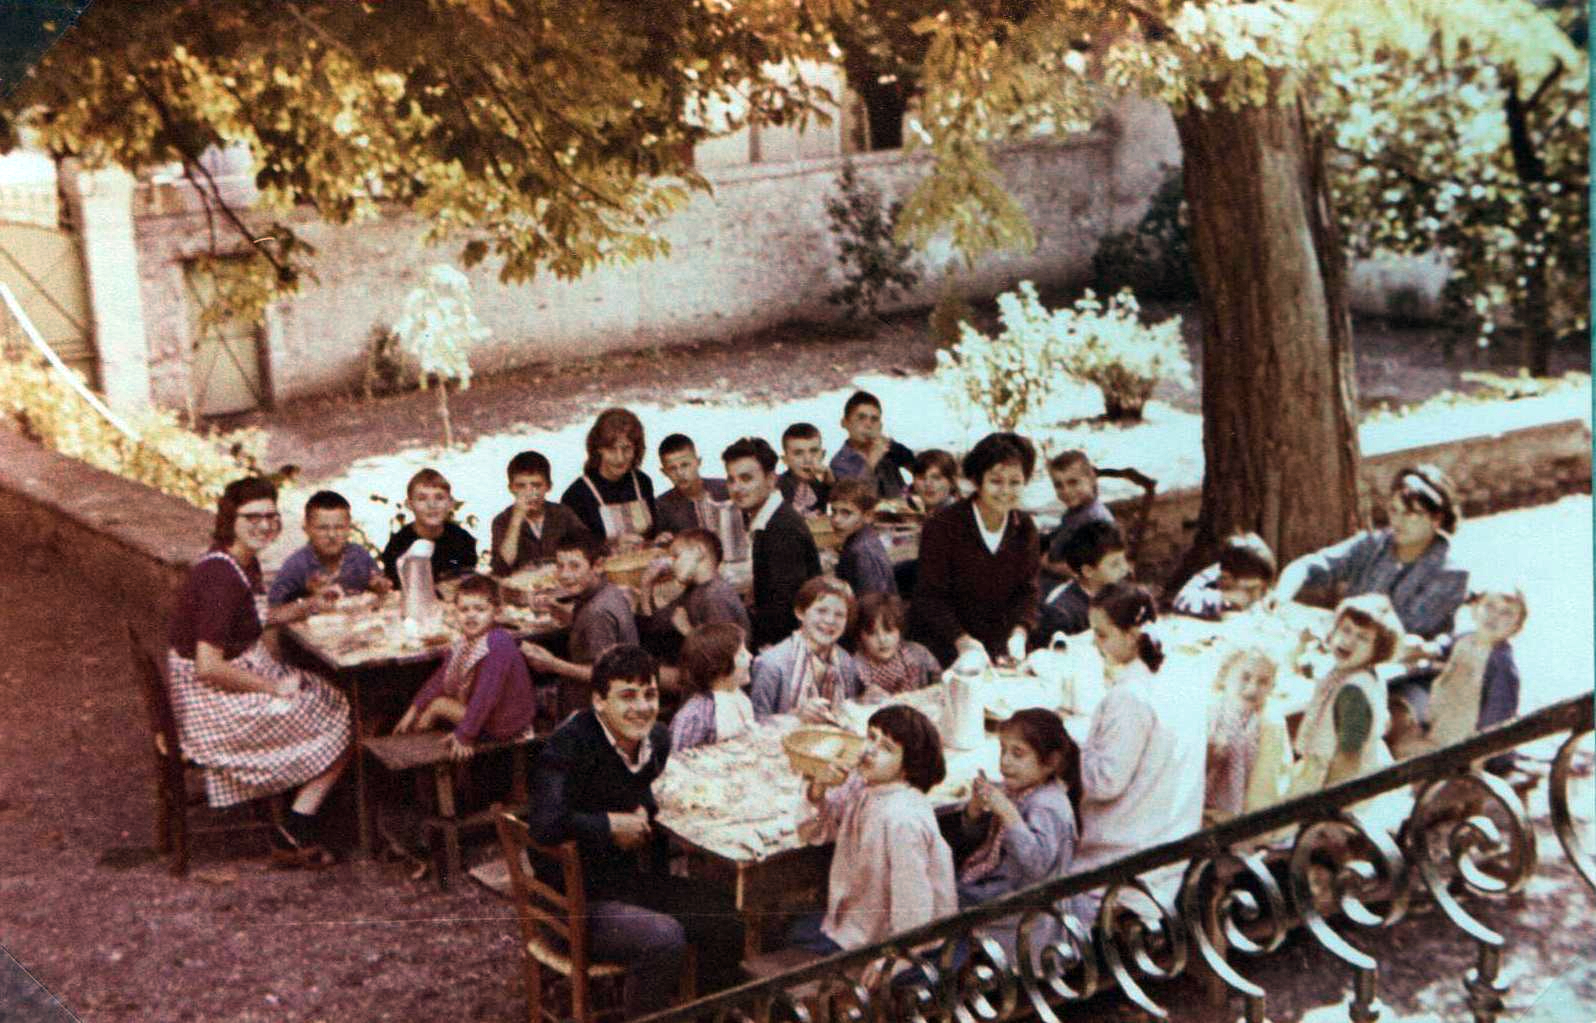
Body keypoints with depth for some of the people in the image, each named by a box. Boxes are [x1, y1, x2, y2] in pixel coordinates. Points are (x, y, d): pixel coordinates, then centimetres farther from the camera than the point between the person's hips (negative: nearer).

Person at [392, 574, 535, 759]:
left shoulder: (498, 644, -30)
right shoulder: (463, 642, 1)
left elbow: (486, 694, -31)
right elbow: (441, 677, 12)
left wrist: (464, 735, -29)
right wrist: (414, 709, 9)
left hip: (504, 727, -9)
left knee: (438, 704, -9)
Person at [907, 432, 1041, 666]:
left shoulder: (1024, 528, 1)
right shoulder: (942, 526, -15)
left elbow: (1027, 589, 2)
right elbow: (931, 595, -15)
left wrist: (1019, 632, -16)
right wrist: (961, 639, -26)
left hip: (997, 645, 4)